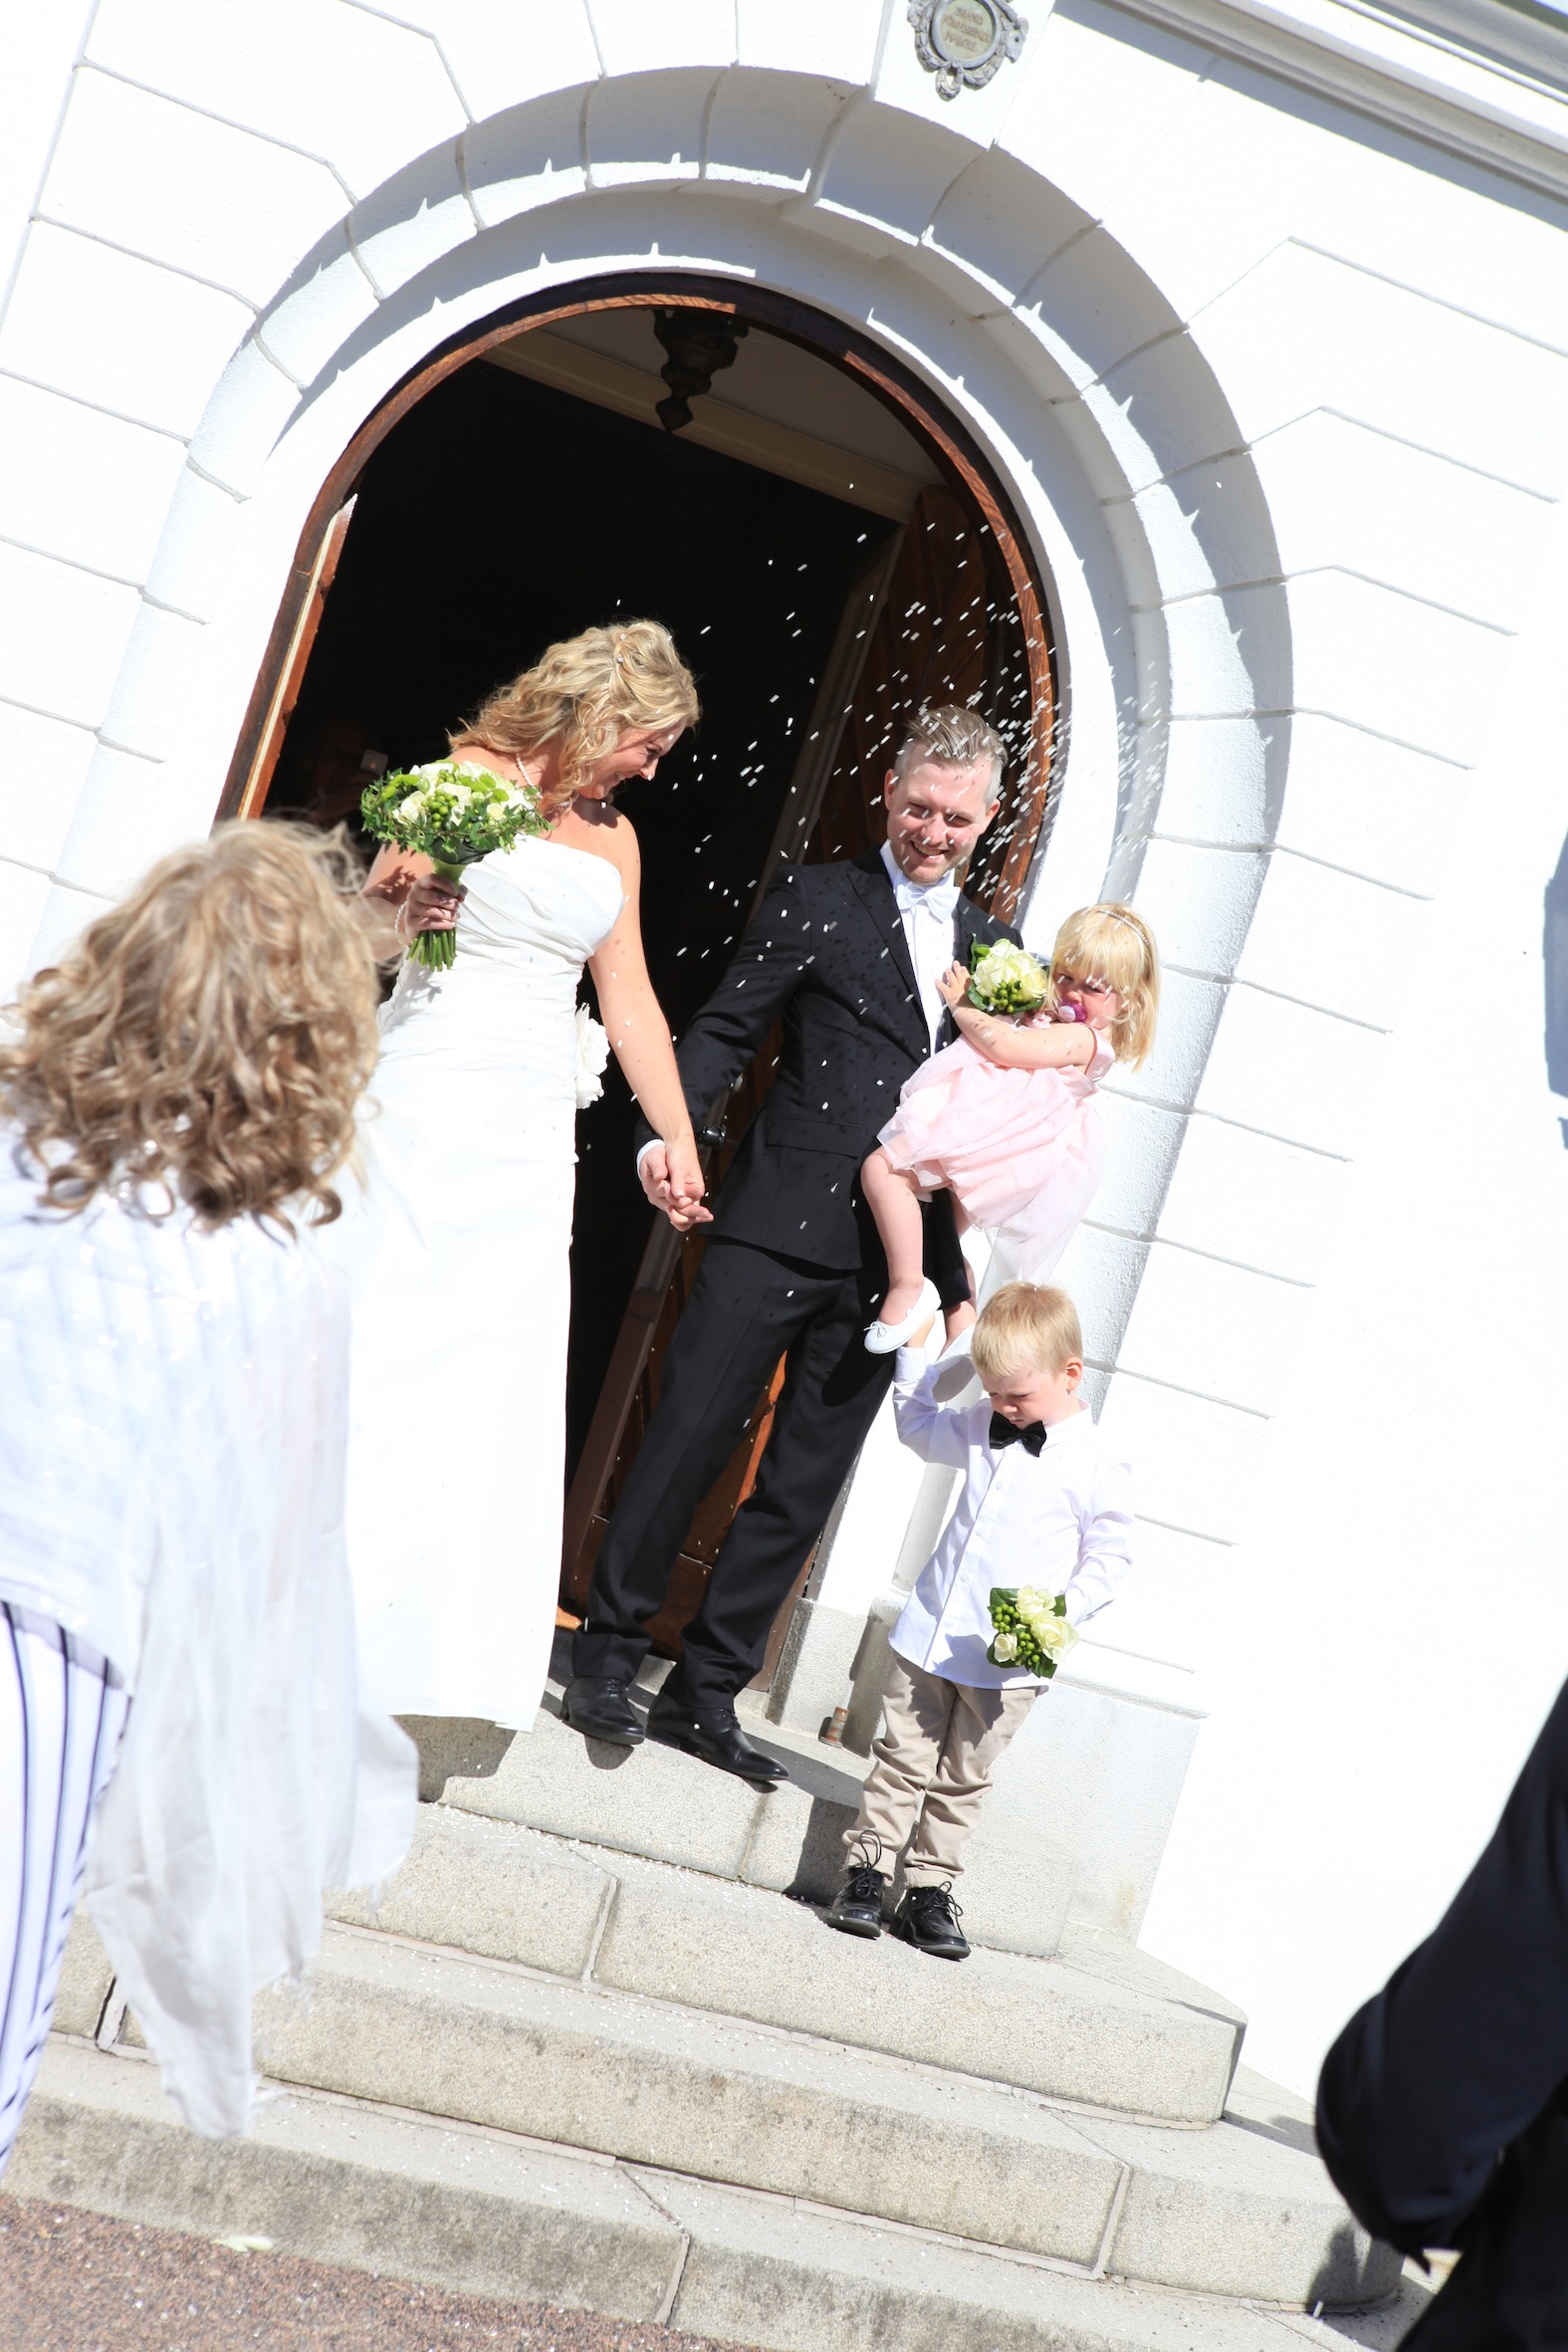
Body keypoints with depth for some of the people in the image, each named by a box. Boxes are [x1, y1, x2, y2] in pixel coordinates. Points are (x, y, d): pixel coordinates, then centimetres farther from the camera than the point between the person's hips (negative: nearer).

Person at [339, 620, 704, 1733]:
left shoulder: (615, 837, 16)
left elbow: (629, 998, 16)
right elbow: (368, 933, -2)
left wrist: (679, 1135, 11)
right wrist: (405, 911, -25)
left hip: (533, 1128, 5)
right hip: (429, 1089, -5)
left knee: (497, 1370, 4)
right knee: (380, 1333, -6)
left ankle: (440, 1633, 13)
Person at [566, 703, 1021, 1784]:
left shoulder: (994, 947, 16)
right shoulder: (818, 897, 4)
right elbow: (725, 1028, -2)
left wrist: (961, 1272, 12)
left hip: (899, 1252, 4)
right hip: (785, 1219, -4)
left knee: (806, 1482, 6)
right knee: (692, 1431, -4)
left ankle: (706, 1694, 16)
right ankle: (608, 1655, 13)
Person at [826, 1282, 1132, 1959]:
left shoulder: (1100, 1465, -10)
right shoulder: (979, 1427, 5)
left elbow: (1106, 1561, -6)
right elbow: (917, 1425, 24)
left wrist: (1057, 1614, -20)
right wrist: (913, 1354, 14)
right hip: (928, 1634, 4)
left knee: (961, 1781, 8)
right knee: (901, 1758, 6)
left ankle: (928, 1891, 17)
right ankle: (866, 1872, 12)